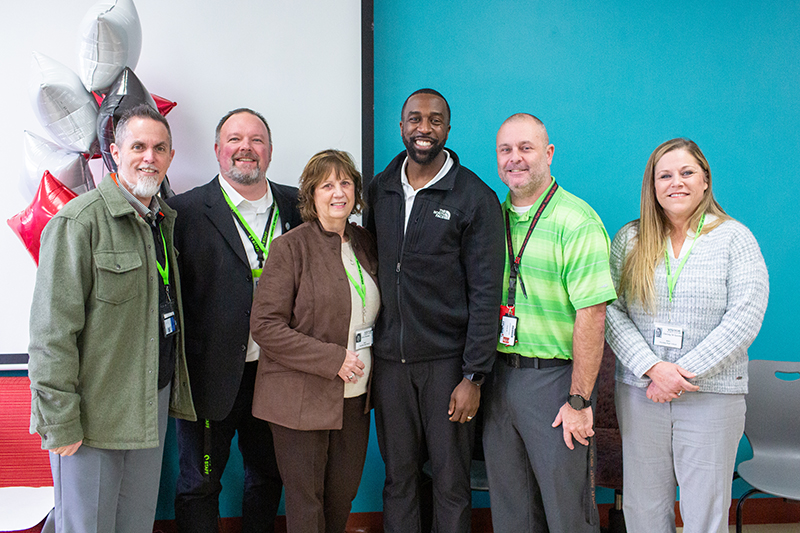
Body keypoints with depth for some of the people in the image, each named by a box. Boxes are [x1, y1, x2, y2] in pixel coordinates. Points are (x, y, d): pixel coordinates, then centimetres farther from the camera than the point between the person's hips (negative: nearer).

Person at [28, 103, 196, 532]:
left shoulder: (162, 220, 11)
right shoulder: (79, 222, -14)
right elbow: (52, 331, -17)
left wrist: (169, 393, 14)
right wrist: (60, 421, -18)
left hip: (153, 402, 7)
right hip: (95, 412, -7)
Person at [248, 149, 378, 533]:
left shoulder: (363, 243, 8)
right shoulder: (290, 248, -10)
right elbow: (264, 326, -15)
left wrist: (366, 362, 6)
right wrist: (332, 359, -18)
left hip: (354, 397, 5)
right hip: (302, 398, -5)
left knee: (343, 494, 14)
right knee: (306, 502, 6)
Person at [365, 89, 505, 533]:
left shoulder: (475, 198, -5)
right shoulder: (379, 190, 8)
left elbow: (485, 293, -8)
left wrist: (474, 376, -12)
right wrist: (363, 352, 7)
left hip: (446, 362, -3)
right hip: (389, 360, 4)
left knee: (451, 481, 7)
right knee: (398, 476, 13)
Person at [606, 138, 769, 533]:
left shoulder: (734, 238, 1)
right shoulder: (630, 239, 6)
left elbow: (745, 318, -8)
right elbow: (610, 311, -1)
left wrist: (684, 373, -14)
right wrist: (653, 368, -14)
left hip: (712, 396, -1)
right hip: (639, 392, 2)